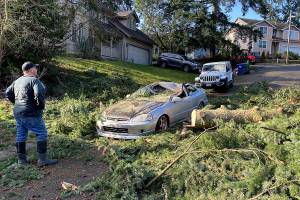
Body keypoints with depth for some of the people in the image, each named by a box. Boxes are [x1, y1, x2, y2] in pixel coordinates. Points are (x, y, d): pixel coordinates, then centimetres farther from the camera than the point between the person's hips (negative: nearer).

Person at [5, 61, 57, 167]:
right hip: (31, 114, -8)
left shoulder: (17, 81, 12)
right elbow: (39, 94, -29)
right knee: (42, 134, 1)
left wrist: (16, 103, 18)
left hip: (17, 113, 9)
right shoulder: (34, 80, -14)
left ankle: (21, 159, 24)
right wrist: (41, 105, -14)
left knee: (20, 135, 14)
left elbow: (8, 93, 18)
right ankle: (42, 160, 2)